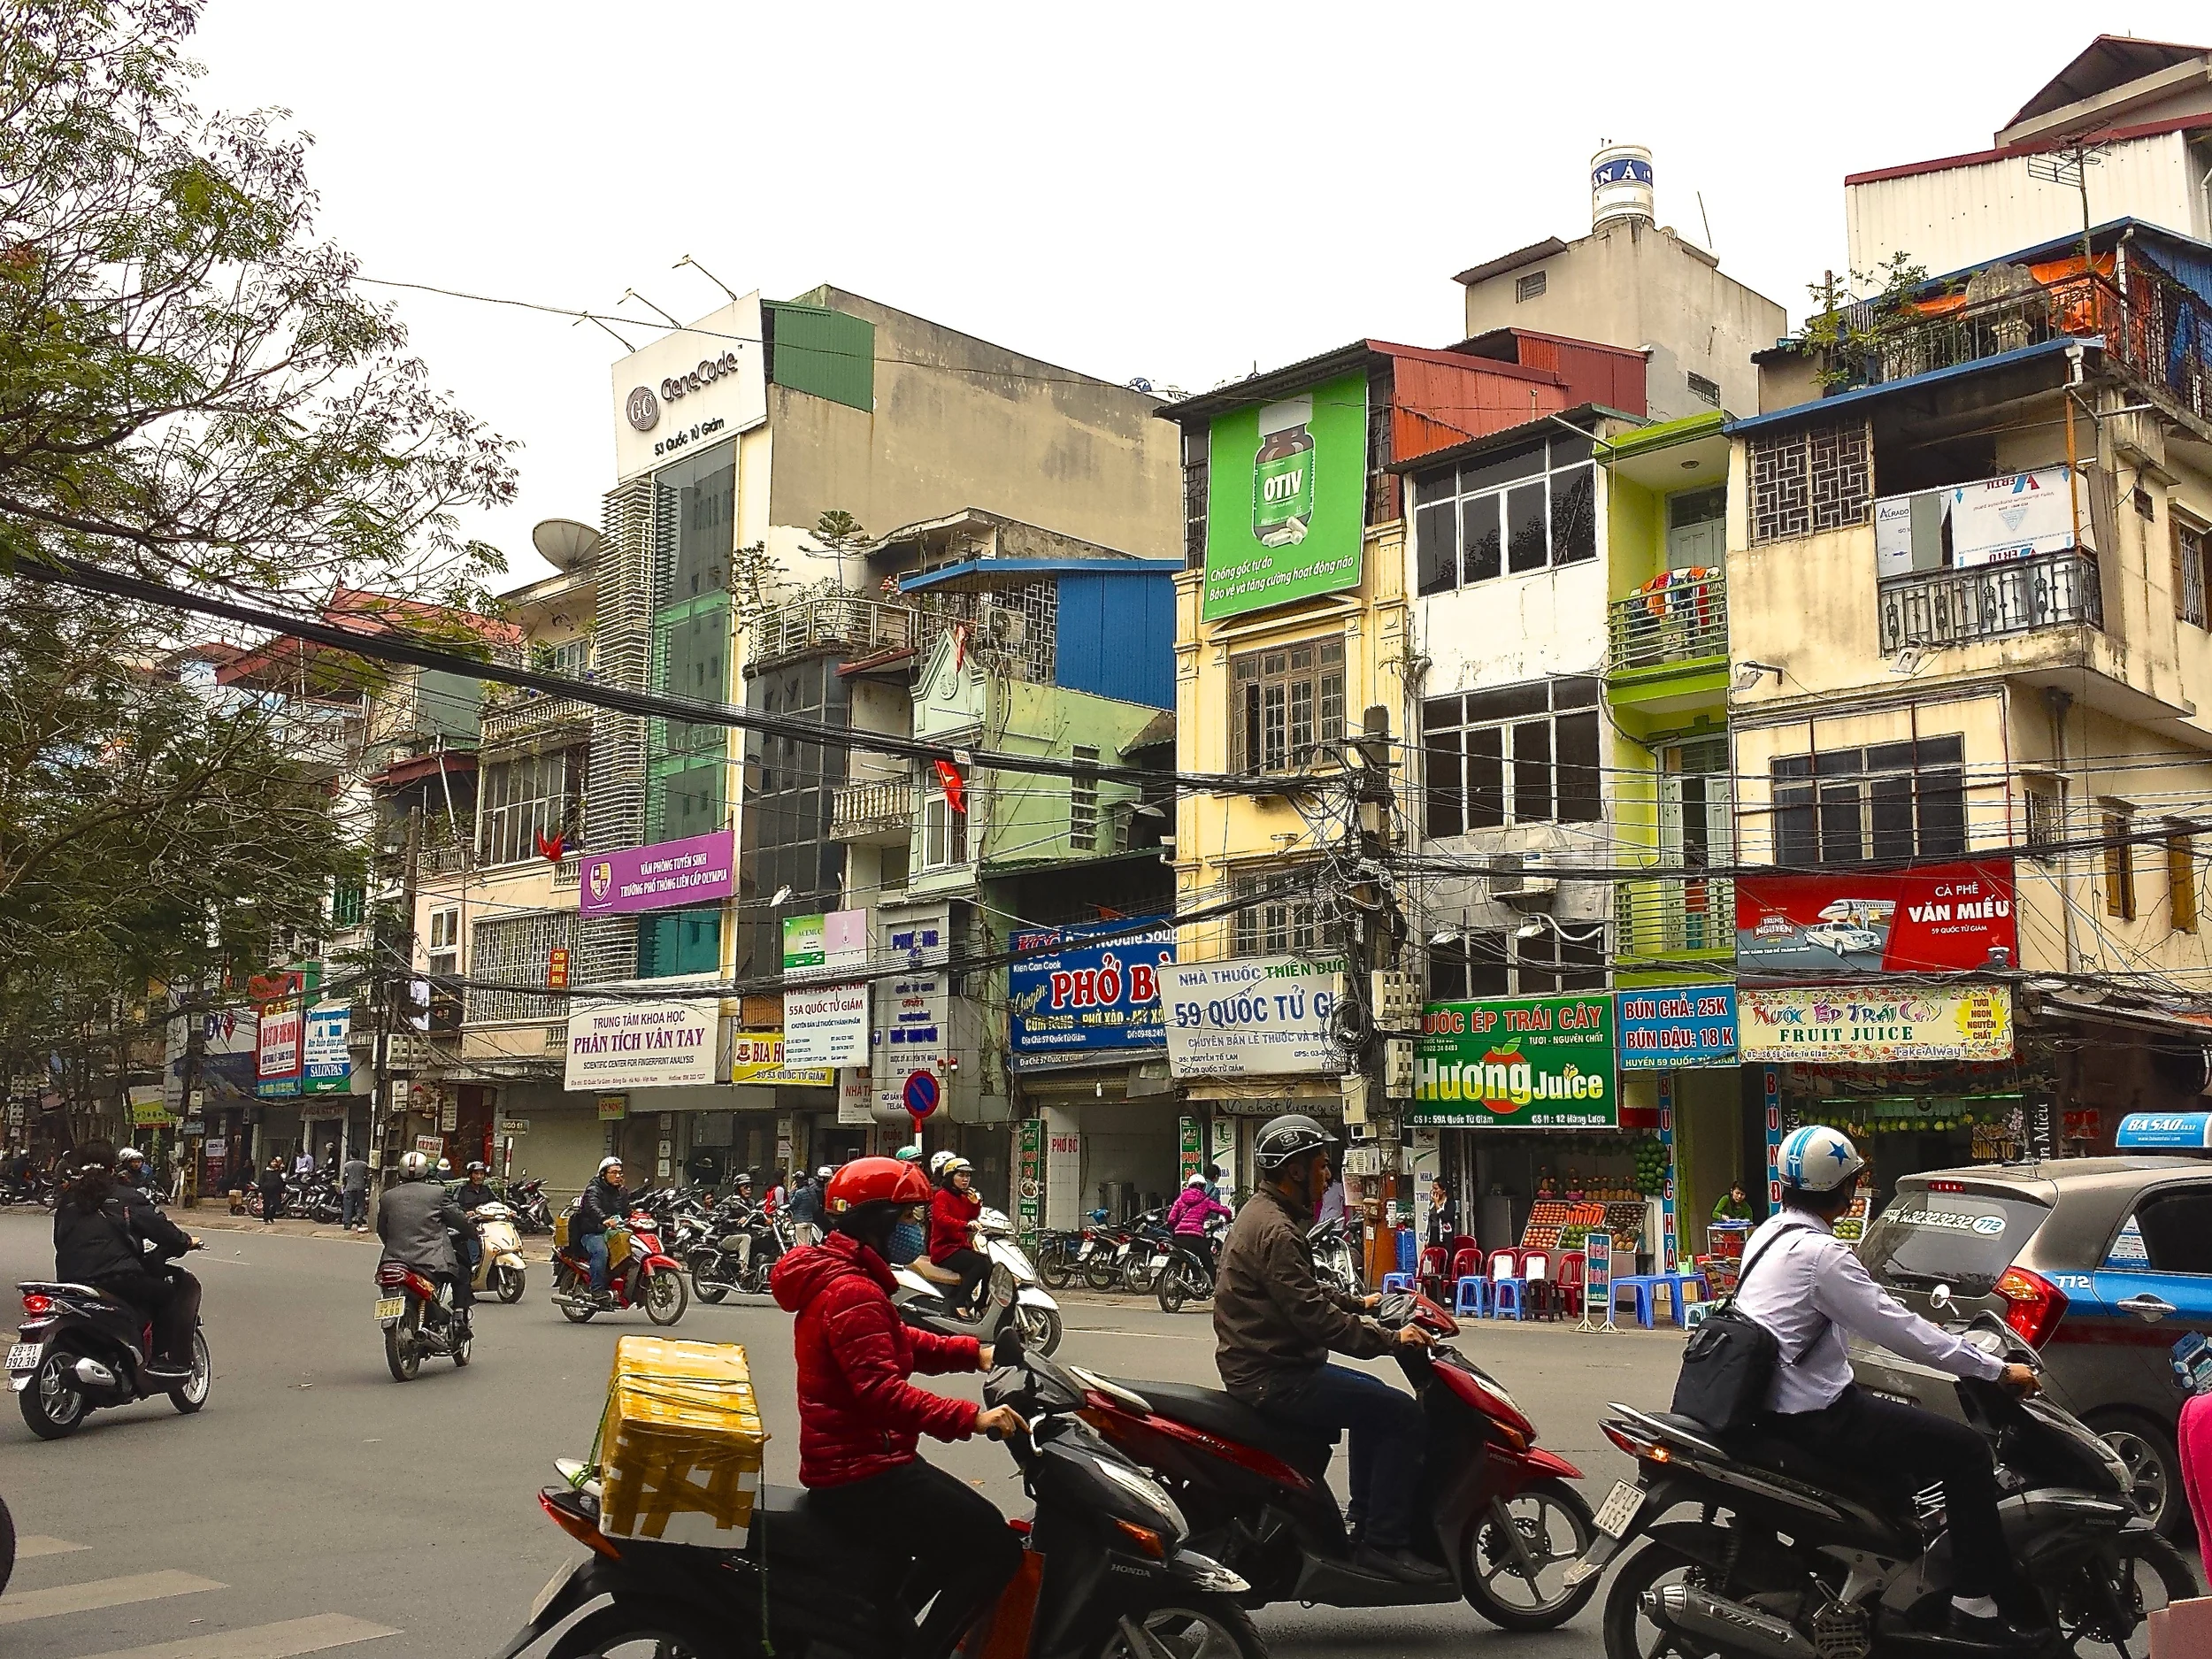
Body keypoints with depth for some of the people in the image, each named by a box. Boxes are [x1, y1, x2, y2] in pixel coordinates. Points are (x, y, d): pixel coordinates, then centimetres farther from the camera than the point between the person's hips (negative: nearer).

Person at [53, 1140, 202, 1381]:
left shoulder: (65, 1201, 16)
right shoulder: (126, 1198, 1)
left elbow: (60, 1242, 23)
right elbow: (161, 1229, -4)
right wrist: (186, 1242, 15)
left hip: (71, 1283, 7)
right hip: (119, 1279, -6)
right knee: (184, 1285, 5)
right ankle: (173, 1359, -7)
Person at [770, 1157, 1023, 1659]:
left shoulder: (833, 1276, 14)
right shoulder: (853, 1292, -20)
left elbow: (899, 1342, 19)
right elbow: (881, 1391, -30)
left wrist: (972, 1352, 6)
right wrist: (971, 1418, -35)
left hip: (848, 1461, 11)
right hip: (862, 1475, -11)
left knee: (969, 1527, 23)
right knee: (996, 1548, -14)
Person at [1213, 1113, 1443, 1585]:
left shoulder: (1264, 1212, 14)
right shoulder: (1275, 1231, -20)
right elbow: (1312, 1315, -25)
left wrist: (1358, 1302, 21)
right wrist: (1388, 1339, -21)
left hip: (1267, 1365, 11)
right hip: (1275, 1378, -11)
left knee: (1374, 1401, 25)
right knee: (1402, 1415, -12)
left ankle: (1366, 1522, 29)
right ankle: (1383, 1544, -9)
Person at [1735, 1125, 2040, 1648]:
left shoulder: (1769, 1234, 11)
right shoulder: (1820, 1252, -20)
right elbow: (1893, 1328, -20)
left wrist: (1926, 1331, 25)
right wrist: (1998, 1370, -12)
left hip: (1773, 1403, 10)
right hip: (1813, 1415, -10)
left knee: (1908, 1424, 29)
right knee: (1965, 1450, -7)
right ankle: (1976, 1609, -6)